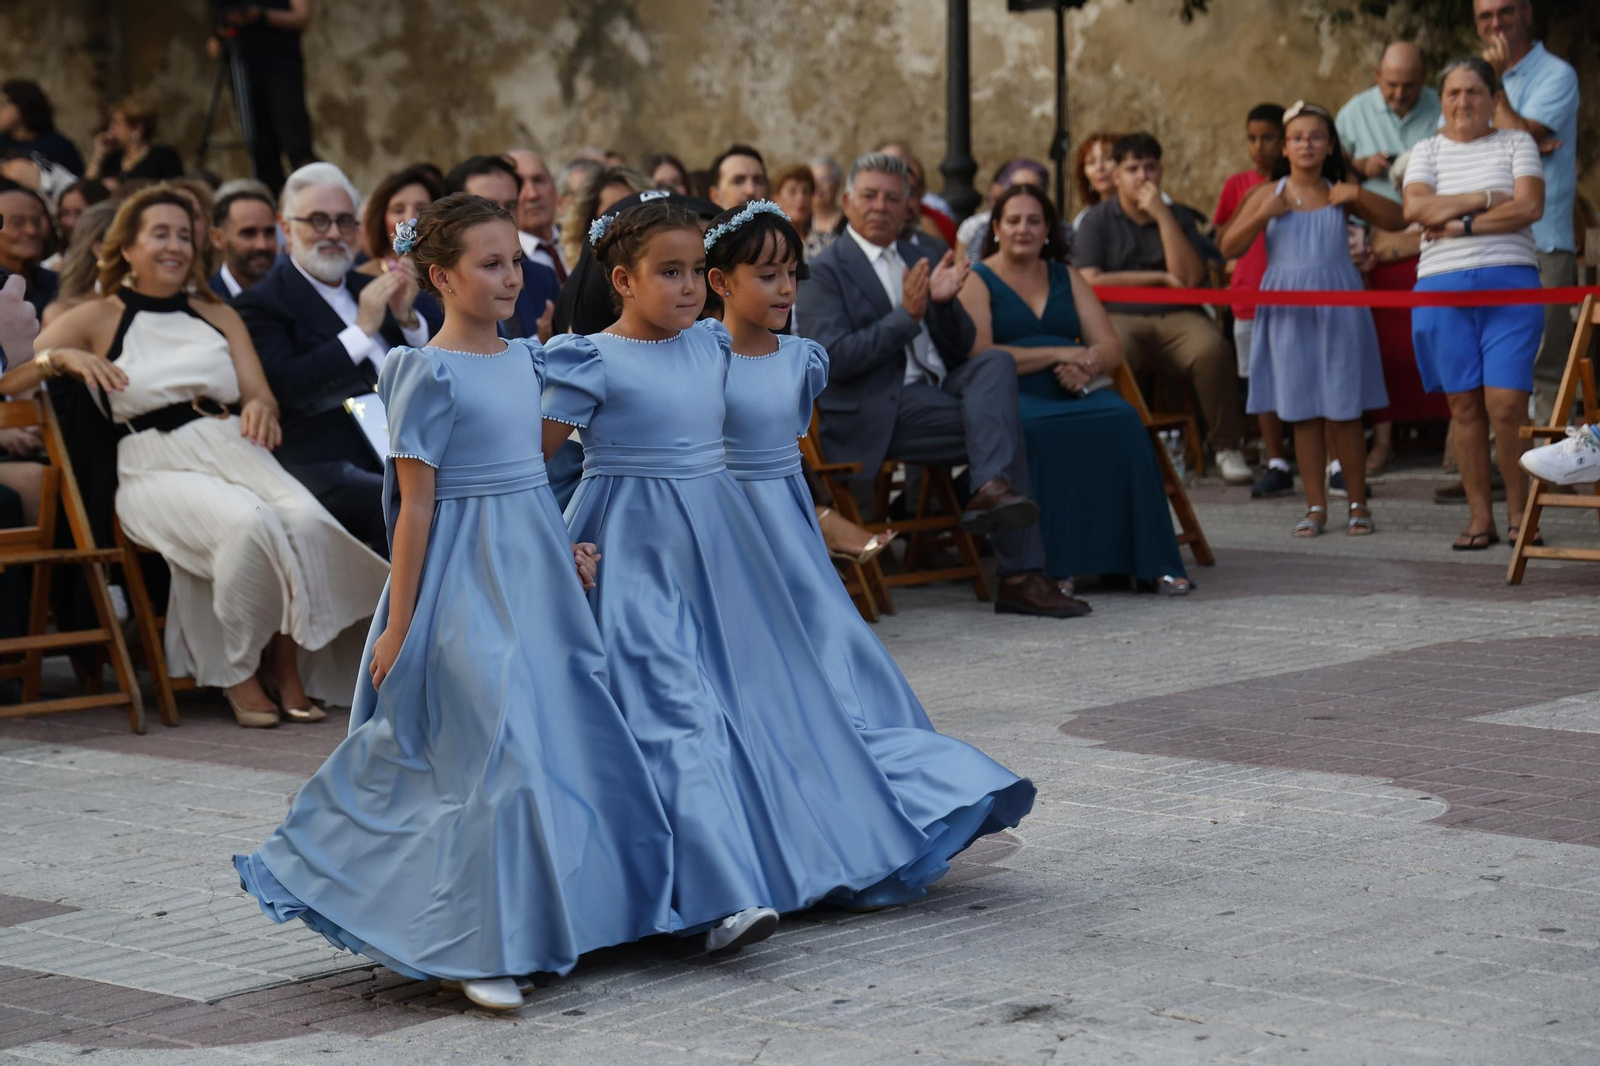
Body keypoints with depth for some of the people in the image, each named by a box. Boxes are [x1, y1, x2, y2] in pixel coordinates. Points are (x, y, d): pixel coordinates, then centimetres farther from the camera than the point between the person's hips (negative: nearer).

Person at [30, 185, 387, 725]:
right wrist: (61, 357, -21)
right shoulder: (98, 319, 10)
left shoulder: (218, 315, 22)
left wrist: (260, 408, -12)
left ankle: (286, 665, -14)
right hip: (157, 469, -4)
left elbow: (259, 395, 12)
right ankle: (237, 673, -17)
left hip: (234, 450, 4)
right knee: (249, 522, -34)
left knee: (305, 519, -30)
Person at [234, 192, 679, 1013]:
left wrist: (568, 553, 7)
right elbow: (415, 506, -12)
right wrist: (398, 626, -12)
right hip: (466, 583, -8)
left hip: (535, 575, 8)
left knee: (566, 736, 10)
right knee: (498, 748, -9)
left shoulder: (525, 361, 10)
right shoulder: (430, 375, -12)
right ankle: (476, 951, 0)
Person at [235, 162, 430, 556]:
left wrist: (406, 318, 3)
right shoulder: (262, 302, 5)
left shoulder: (370, 289, 24)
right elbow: (284, 387, -12)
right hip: (328, 469, -6)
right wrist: (362, 329, -12)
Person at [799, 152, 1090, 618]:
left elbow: (959, 350, 16)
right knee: (1003, 423, -23)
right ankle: (1020, 576, -26)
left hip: (935, 391, 7)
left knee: (996, 363, -22)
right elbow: (831, 360, -14)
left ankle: (991, 490, -32)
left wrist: (943, 302, -5)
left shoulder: (916, 261, 20)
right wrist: (907, 316, -18)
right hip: (875, 415, -7)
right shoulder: (825, 272, 0)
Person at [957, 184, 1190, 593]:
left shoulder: (1066, 278, 22)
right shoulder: (977, 281, 8)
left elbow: (1111, 347, 13)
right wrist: (1057, 353, -11)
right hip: (1012, 396, -4)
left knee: (1123, 422, -29)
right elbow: (978, 356, -9)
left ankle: (1148, 561, -28)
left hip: (1076, 391, 4)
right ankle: (1054, 563, -33)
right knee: (1037, 432, -39)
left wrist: (1086, 365, -12)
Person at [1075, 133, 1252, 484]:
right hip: (1120, 318, -2)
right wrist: (1159, 278, -1)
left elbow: (1190, 277, -2)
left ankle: (1225, 446, -17)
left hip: (1176, 318, 2)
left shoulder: (1178, 218, 15)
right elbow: (1090, 281, -3)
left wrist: (1162, 215, -4)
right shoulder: (1097, 220, 10)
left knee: (1211, 348, -32)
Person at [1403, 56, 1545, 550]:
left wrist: (1461, 223, -8)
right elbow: (1415, 207, -4)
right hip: (1443, 287, 2)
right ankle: (1480, 518, 6)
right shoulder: (1427, 151, 14)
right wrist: (1486, 199, -6)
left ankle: (1519, 511, 2)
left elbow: (1530, 206, -5)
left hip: (1510, 285, -2)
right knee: (1464, 405, 1)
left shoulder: (1516, 143, 10)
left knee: (1506, 403, -11)